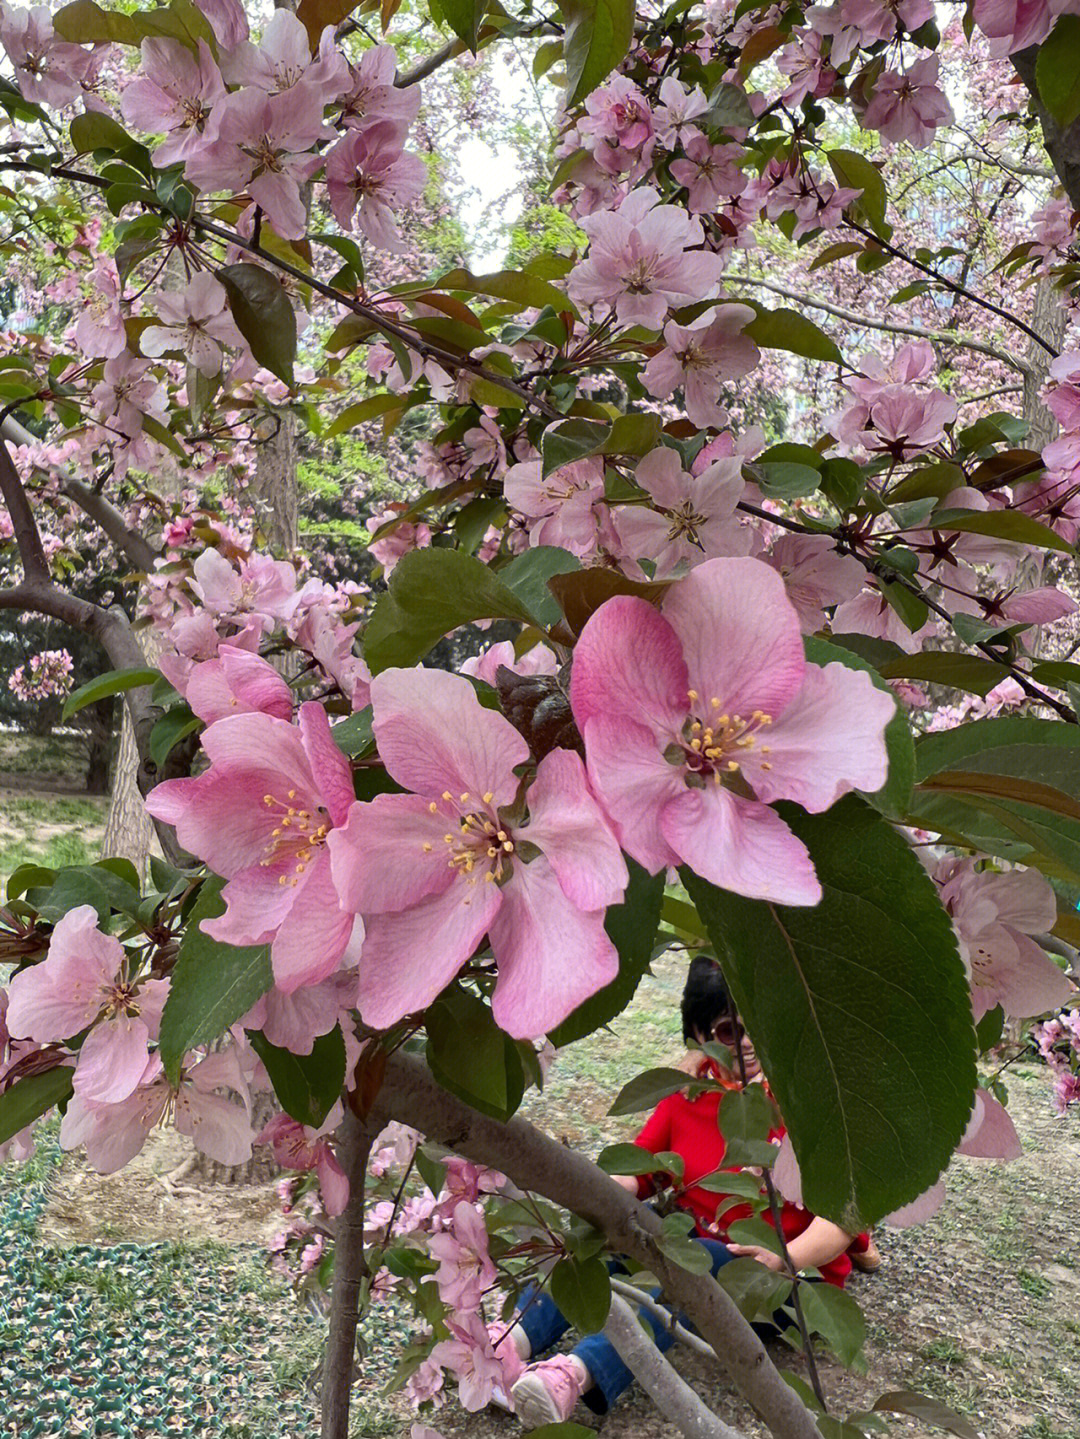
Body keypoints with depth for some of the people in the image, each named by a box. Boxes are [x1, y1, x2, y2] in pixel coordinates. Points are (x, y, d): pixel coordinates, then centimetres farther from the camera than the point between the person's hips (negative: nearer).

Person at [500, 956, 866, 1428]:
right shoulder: (689, 1088, 1)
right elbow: (640, 1168, 6)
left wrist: (788, 1258, -34)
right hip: (694, 1240, 5)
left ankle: (582, 1372, -51)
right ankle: (516, 1339, -34)